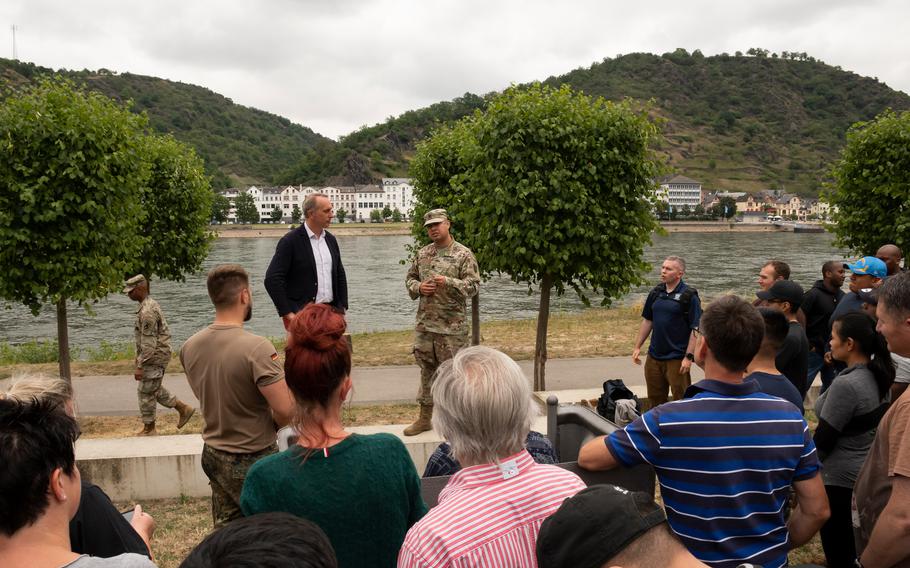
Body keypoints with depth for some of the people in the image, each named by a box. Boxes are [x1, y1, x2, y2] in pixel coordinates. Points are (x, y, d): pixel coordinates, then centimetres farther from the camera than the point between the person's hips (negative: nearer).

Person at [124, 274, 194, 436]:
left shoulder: (147, 312, -23)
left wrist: (140, 366, -22)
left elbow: (149, 344, -25)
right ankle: (183, 408, 21)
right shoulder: (150, 304, 10)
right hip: (156, 355, 10)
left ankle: (149, 429, 14)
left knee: (146, 392, 2)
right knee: (153, 390, 19)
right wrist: (138, 356, 24)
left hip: (154, 358, -10)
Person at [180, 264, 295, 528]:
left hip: (214, 454, 7)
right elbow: (285, 410, -26)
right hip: (254, 459, -6)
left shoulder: (189, 347, -3)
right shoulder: (257, 348, -25)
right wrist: (271, 424, -5)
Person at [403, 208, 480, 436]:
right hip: (425, 323, 5)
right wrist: (418, 288, -3)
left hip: (452, 326, -5)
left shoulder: (463, 254, -5)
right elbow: (410, 278, 19)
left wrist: (448, 282, -23)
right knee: (427, 369, 12)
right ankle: (425, 417, 23)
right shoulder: (422, 254, 11)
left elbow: (473, 285, -10)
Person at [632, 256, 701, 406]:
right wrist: (637, 347, 10)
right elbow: (647, 320, 14)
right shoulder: (656, 292, 7)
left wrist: (688, 357, -18)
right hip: (653, 356, 6)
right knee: (655, 398, 17)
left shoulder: (689, 295, -11)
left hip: (677, 359, -6)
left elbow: (696, 329, -13)